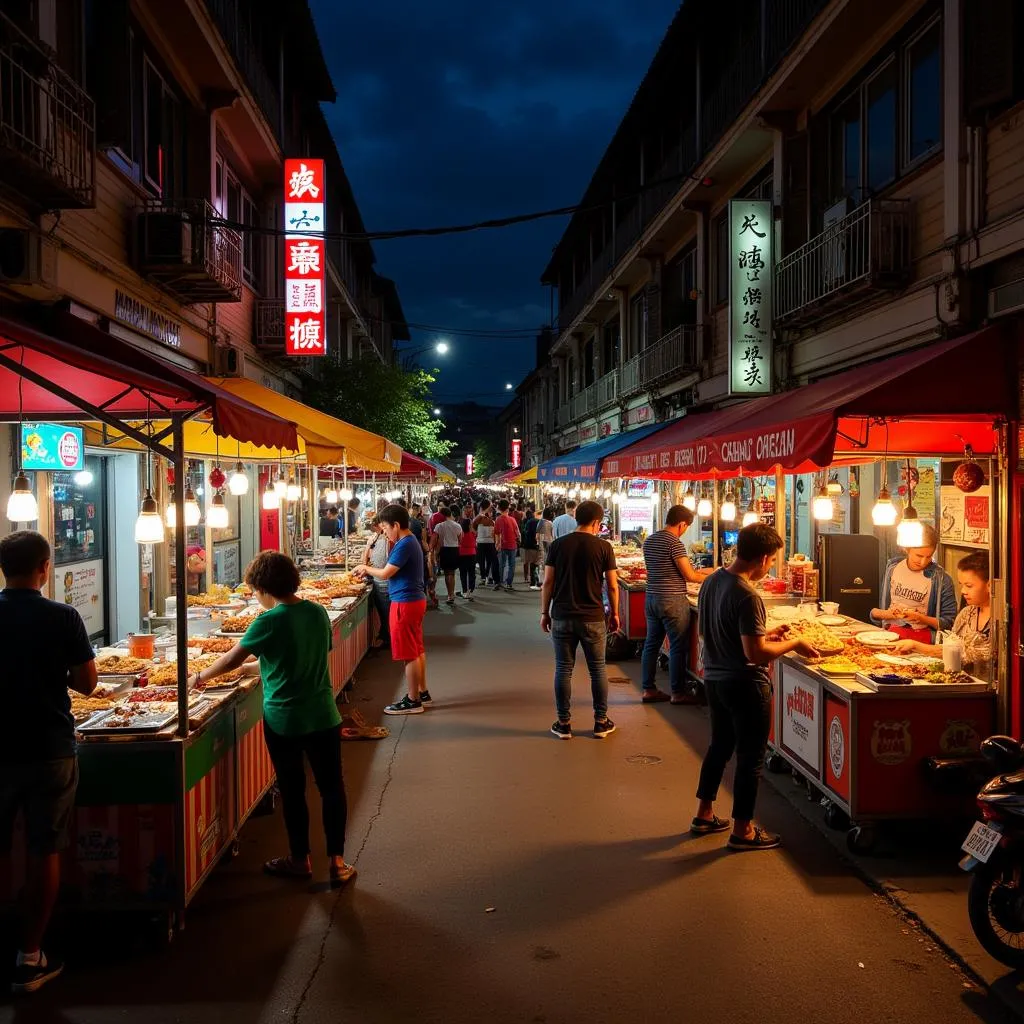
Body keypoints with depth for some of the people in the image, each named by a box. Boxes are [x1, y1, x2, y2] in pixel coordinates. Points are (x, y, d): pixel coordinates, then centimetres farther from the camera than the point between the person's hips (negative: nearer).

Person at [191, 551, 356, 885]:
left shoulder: (269, 622, -16)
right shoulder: (318, 612, 1)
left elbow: (232, 660, -15)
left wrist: (200, 676, 3)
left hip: (283, 720, -4)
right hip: (323, 716, 4)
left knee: (293, 790, 11)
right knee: (332, 786, 10)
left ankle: (300, 860, 24)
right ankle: (337, 861, 14)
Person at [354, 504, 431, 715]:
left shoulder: (405, 545, -20)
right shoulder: (409, 541, 11)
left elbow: (385, 574, -20)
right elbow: (394, 569, 15)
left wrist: (366, 568, -3)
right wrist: (369, 571, 7)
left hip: (405, 603, -10)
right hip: (415, 600, 10)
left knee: (409, 654, -2)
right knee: (417, 650, 17)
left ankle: (413, 701, 6)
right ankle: (422, 693, 26)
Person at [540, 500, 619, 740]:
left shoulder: (558, 544, -1)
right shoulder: (603, 547, -5)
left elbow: (548, 582, -1)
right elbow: (612, 586, -3)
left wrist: (545, 612, 8)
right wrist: (614, 614, 11)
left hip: (562, 617, 1)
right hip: (592, 618, -1)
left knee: (563, 669, 7)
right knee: (597, 669, 11)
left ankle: (563, 724, 12)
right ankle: (601, 722, 18)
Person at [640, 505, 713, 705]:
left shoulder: (649, 540, 11)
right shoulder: (674, 543, -16)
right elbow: (689, 576, -15)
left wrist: (697, 571, 20)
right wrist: (710, 577, 3)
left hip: (652, 597, 8)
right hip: (672, 600, -8)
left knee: (652, 643, 12)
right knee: (678, 647, 1)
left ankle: (648, 689, 18)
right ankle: (677, 693, 6)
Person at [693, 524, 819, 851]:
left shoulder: (711, 582, 2)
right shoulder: (747, 596, -25)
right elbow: (756, 653, -27)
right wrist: (794, 644, -12)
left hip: (715, 678, 9)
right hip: (745, 685, -8)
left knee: (719, 746, 22)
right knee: (750, 757, 6)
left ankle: (704, 815, 33)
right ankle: (742, 830, 18)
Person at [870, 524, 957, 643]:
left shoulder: (941, 579, -4)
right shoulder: (892, 568, 8)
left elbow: (949, 622, -1)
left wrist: (921, 618, -13)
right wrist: (885, 614, -6)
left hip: (922, 637, -3)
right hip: (891, 632, 3)